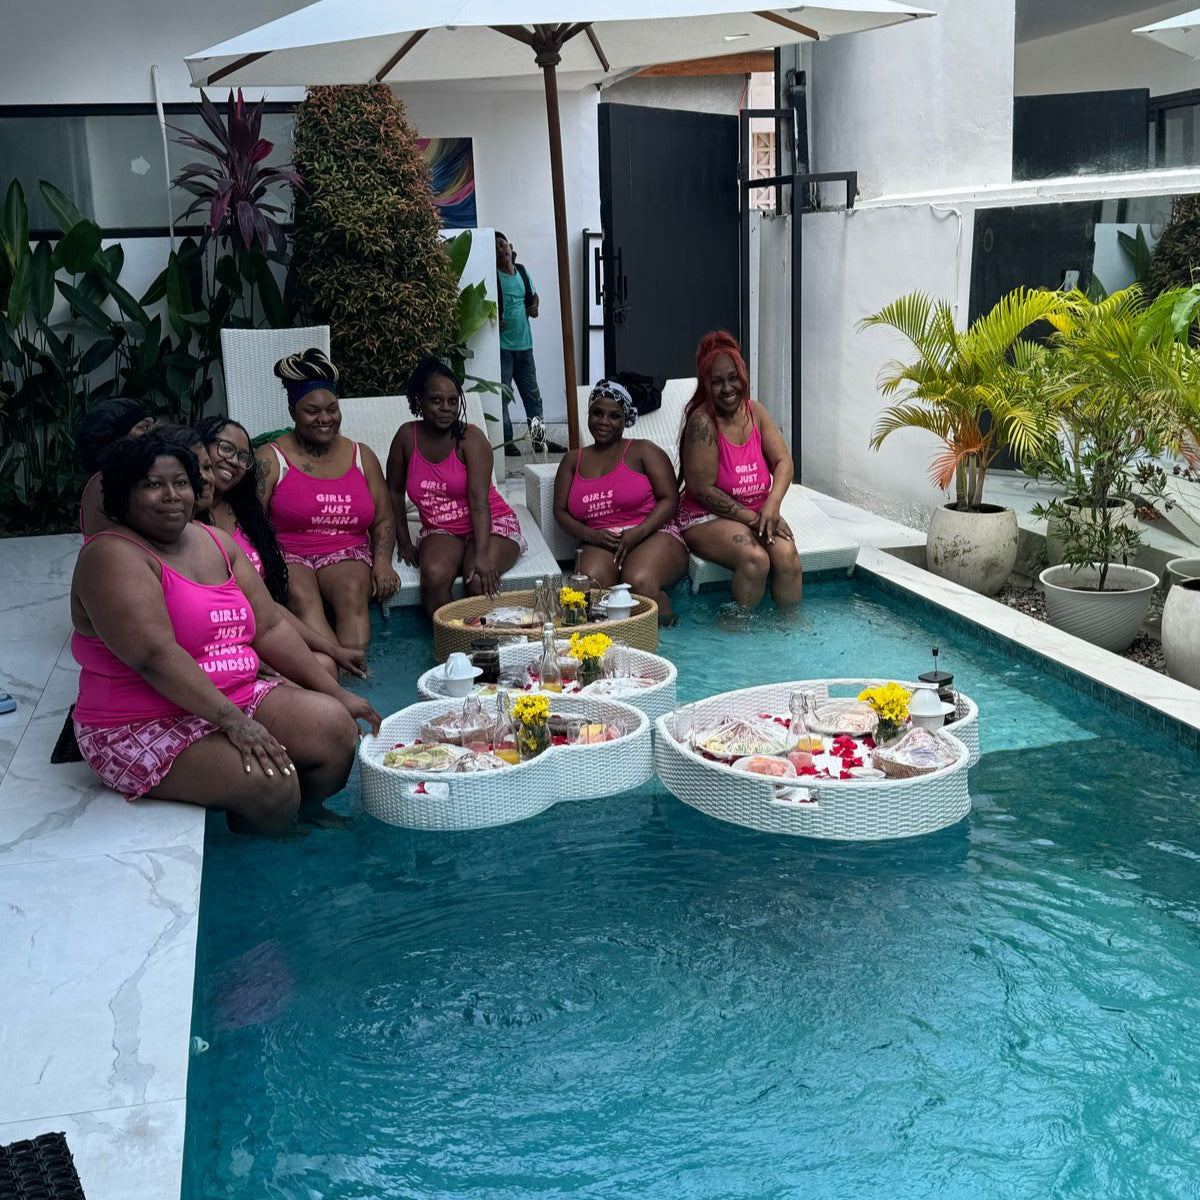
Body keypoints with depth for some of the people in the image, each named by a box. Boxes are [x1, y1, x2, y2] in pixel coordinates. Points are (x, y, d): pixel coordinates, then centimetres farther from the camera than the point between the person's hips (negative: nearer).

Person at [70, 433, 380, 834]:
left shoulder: (217, 543, 10)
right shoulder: (114, 556, -14)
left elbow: (270, 628, 10)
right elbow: (155, 656, -25)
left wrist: (335, 693, 3)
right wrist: (232, 721, -30)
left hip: (237, 700, 8)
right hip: (147, 728, -8)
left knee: (336, 727, -9)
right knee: (270, 782, -27)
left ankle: (304, 817, 16)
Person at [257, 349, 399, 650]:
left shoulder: (362, 456, 16)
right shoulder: (271, 458, 5)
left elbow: (383, 520, 16)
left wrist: (382, 561, -5)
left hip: (346, 556, 2)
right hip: (287, 555, -2)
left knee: (353, 591, -32)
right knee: (302, 596, -35)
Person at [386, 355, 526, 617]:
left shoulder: (471, 438, -13)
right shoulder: (407, 436, -4)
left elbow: (479, 502, -24)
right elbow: (395, 491, 11)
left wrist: (481, 556, -36)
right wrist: (404, 541, 5)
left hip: (491, 525, -2)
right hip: (440, 531, 3)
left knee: (480, 581, -32)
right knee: (434, 575, -30)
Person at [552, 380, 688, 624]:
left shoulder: (643, 451, 10)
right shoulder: (573, 461, 21)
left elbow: (669, 499, 1)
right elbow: (560, 511, 15)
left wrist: (637, 533, -15)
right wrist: (591, 535, -6)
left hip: (653, 535, -2)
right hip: (600, 543, 2)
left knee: (639, 582, -36)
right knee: (590, 583, -35)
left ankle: (664, 627, -12)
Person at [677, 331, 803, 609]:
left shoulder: (755, 412, 5)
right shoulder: (702, 421, -15)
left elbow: (783, 461, 2)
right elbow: (702, 489, -17)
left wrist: (772, 504, -18)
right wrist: (751, 518, -17)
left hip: (758, 513, 6)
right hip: (708, 518, -5)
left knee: (787, 555, -23)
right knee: (755, 558, -31)